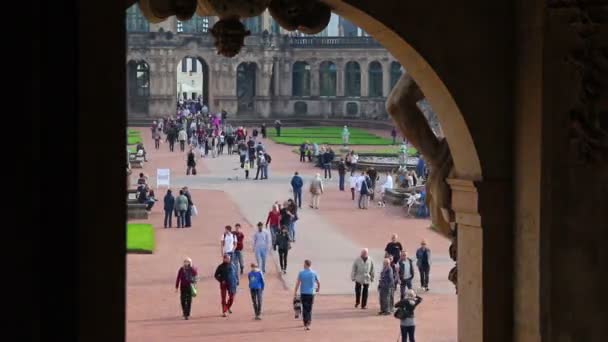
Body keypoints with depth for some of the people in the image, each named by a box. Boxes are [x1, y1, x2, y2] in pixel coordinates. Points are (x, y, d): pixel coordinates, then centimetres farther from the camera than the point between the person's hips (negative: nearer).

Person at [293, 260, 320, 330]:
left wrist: (295, 292, -3)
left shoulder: (301, 273, -5)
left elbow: (298, 283, -8)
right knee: (309, 309, 7)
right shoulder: (314, 273, -1)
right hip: (311, 293, 1)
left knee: (304, 309, 10)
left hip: (303, 293, -1)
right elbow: (318, 283, 6)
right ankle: (308, 324, -7)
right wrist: (318, 288, 26)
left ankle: (305, 324, 9)